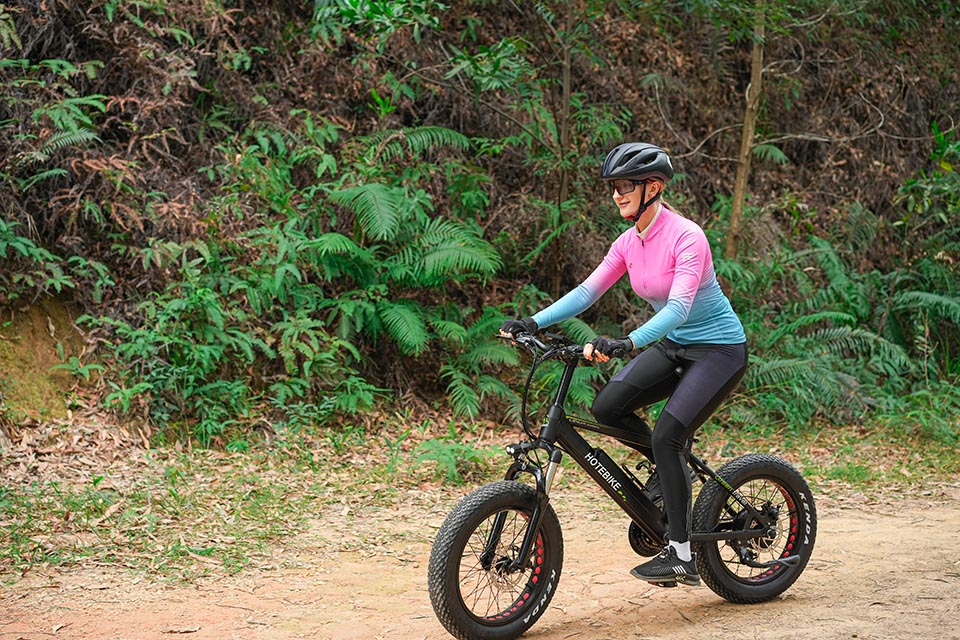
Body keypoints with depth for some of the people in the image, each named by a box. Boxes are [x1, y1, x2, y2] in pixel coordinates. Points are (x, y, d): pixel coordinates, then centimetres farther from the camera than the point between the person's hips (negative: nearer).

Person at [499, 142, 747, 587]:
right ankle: (673, 467, 15)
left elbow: (679, 306, -35)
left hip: (720, 350, -7)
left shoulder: (685, 236, -23)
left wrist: (627, 343, -49)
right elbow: (587, 291, -3)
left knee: (666, 435, -21)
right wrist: (533, 323, -15)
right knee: (606, 406, -10)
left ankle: (682, 556, -12)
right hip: (674, 346, 8)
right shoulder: (629, 242, 0)